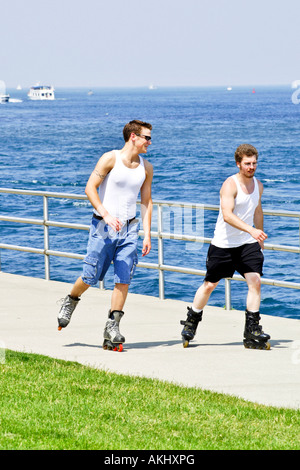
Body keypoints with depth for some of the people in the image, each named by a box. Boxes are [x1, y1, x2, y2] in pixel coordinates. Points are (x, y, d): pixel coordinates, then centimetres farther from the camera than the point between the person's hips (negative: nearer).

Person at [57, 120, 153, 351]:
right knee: (91, 277, 0)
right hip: (103, 228, -4)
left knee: (124, 279, -5)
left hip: (129, 229, 4)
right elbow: (90, 188, -10)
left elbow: (146, 201, 13)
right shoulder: (111, 159, -8)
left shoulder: (146, 167, 8)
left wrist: (147, 235, 6)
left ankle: (113, 326, 1)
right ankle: (71, 301, 30)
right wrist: (106, 214, -22)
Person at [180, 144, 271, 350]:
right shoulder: (230, 185, -19)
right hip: (224, 244, -5)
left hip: (248, 243, 5)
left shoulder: (258, 185, 5)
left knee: (255, 281, -11)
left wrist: (260, 237, 26)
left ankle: (252, 332, -8)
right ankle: (191, 322, 27)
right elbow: (227, 215, -33)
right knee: (210, 285, 6)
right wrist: (251, 230, -43)